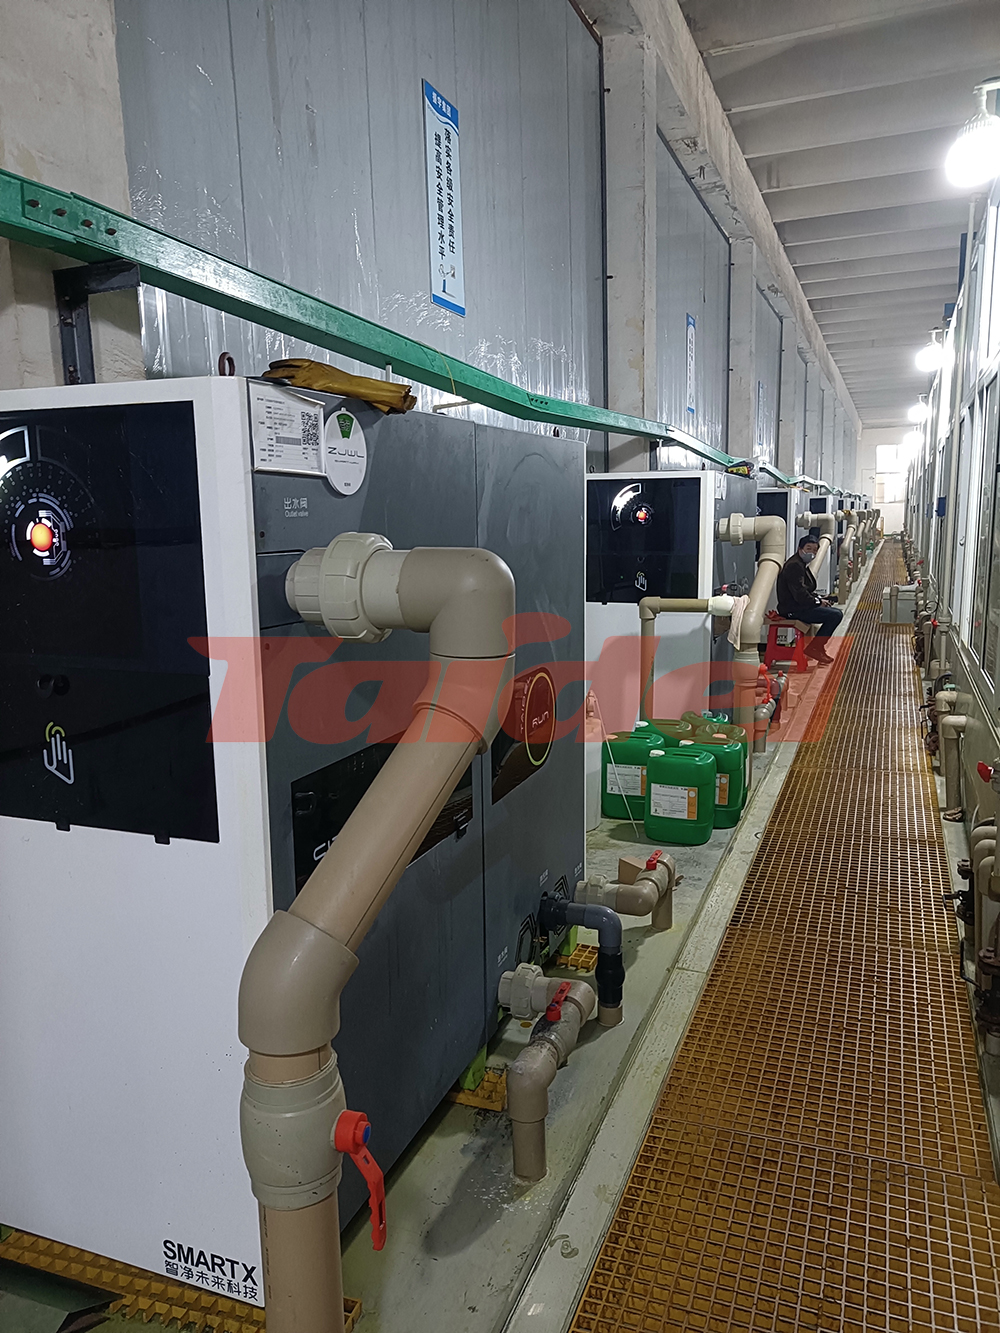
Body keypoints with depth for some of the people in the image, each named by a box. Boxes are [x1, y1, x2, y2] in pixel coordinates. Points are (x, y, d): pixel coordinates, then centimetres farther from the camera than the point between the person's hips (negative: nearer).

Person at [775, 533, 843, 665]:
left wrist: (820, 599, 8)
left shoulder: (801, 565, 19)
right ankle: (813, 648, -11)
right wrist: (818, 602, -11)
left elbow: (807, 591, 25)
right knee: (836, 615, -17)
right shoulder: (794, 565, -16)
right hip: (793, 610, -11)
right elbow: (799, 594, -23)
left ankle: (819, 646, 14)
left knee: (835, 611, 19)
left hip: (799, 606, 11)